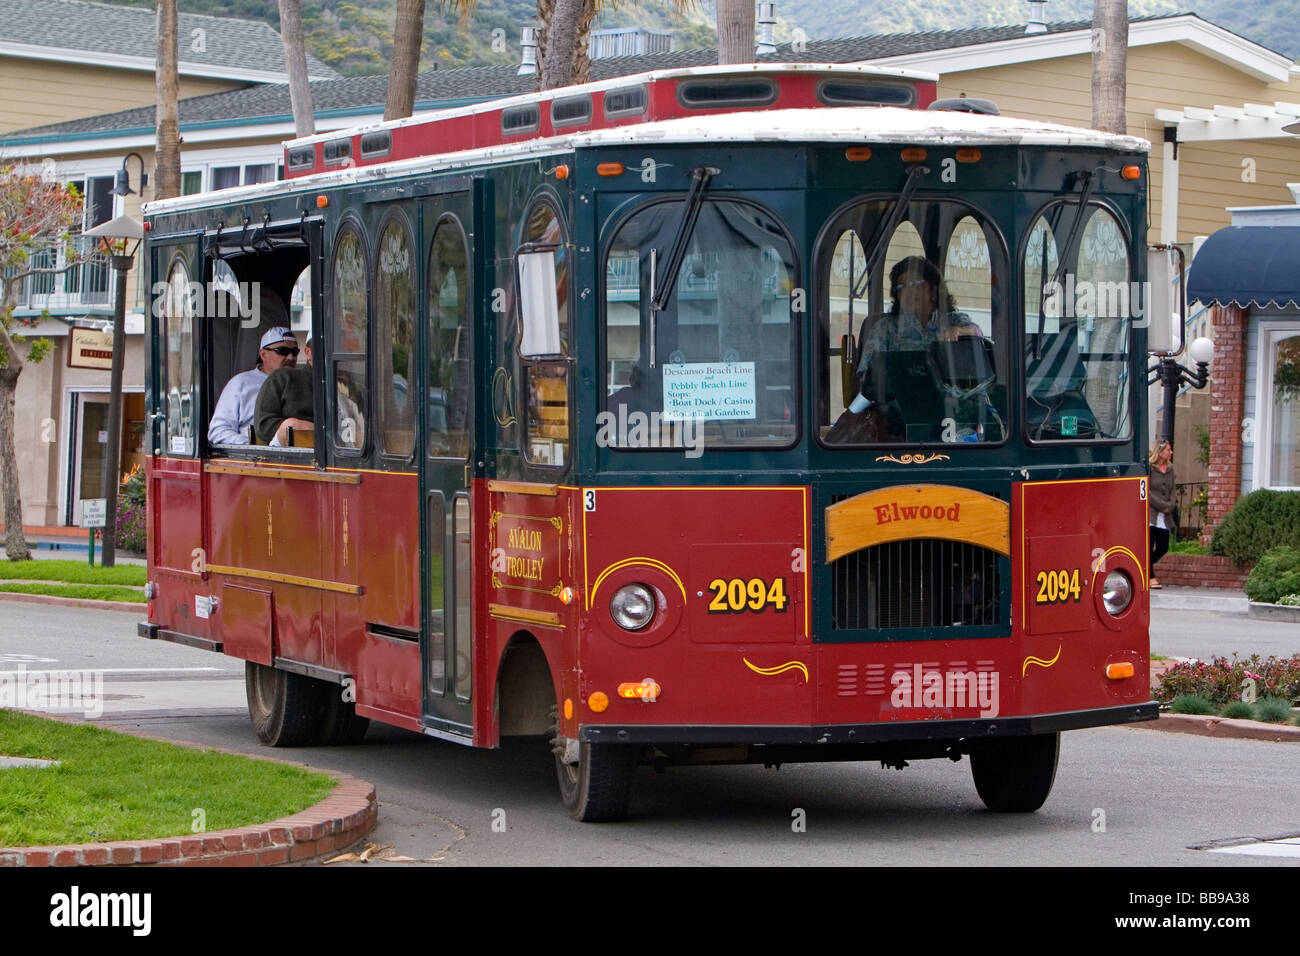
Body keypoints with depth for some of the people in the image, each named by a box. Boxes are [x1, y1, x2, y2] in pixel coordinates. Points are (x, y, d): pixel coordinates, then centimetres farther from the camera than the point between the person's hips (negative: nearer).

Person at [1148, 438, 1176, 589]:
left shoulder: (1169, 469, 13)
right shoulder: (1149, 468, -8)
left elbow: (1173, 489, 15)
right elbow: (1146, 491, -11)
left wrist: (1170, 506, -3)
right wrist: (1163, 506, -11)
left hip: (1164, 517, 6)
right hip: (1150, 513, -6)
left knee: (1163, 547, 4)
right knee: (1149, 546, -4)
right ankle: (1151, 578, 3)